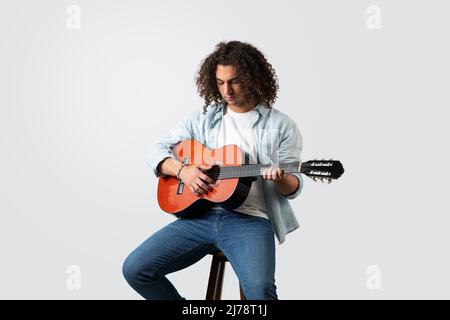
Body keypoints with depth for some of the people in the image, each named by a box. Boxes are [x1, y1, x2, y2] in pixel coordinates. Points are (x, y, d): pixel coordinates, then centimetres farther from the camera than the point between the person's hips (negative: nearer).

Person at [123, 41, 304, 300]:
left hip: (249, 219, -3)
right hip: (200, 215, 4)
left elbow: (293, 187, 5)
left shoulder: (281, 126, 6)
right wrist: (183, 170, -9)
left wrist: (280, 179, -19)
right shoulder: (203, 117, 14)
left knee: (260, 289, -33)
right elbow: (157, 151, 12)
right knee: (135, 269, -10)